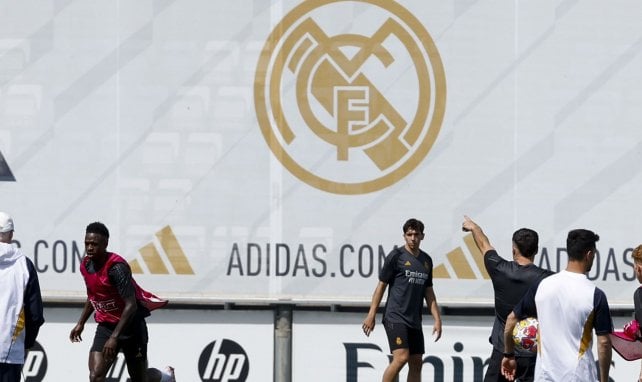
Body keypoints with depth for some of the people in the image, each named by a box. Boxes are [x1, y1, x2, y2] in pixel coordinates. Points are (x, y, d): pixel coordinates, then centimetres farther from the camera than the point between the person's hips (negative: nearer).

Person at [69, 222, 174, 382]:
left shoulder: (117, 267, -25)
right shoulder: (86, 266, 0)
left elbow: (131, 305, -29)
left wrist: (114, 337, -33)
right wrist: (81, 323, 20)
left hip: (131, 325, -6)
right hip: (105, 326, 6)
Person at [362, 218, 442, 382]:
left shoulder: (426, 260, 14)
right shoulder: (396, 256, -4)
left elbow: (428, 292, 20)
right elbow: (381, 285, -2)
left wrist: (437, 319, 13)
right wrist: (371, 315, -6)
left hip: (414, 320, 7)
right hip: (395, 317, -7)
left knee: (416, 363, 4)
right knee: (401, 357, -19)